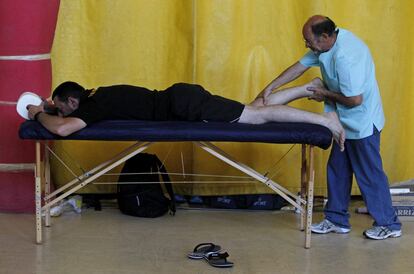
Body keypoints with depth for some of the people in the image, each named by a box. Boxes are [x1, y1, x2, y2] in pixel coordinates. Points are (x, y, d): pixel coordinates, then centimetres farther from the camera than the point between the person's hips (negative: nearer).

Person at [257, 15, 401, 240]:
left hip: (362, 122, -10)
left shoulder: (345, 57, -31)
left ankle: (388, 224, 13)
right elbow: (300, 66, 6)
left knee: (369, 173, 0)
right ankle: (337, 220, 25)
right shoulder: (327, 43, -2)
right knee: (337, 169, 15)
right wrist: (269, 88, 2)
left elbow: (355, 99, -29)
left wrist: (326, 94, -13)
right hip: (347, 122, 10)